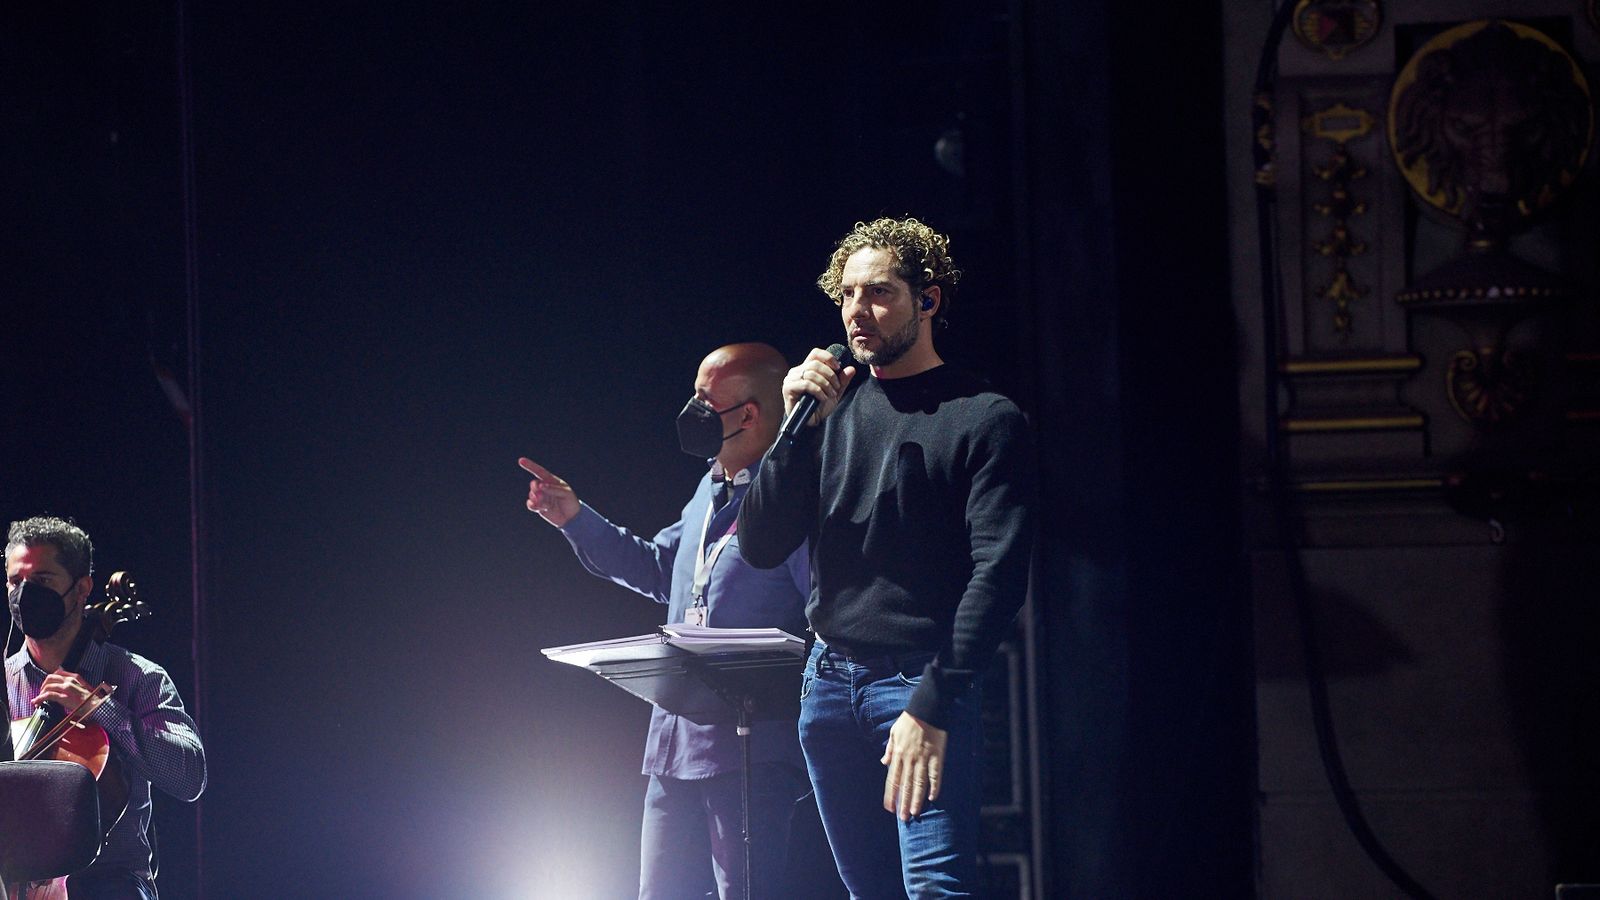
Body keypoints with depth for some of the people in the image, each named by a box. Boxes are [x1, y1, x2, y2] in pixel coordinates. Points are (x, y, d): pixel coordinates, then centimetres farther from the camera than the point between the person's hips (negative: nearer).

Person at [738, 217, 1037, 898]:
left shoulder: (985, 421, -2)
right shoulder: (837, 409, 13)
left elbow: (998, 575, -11)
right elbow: (761, 548, 8)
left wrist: (931, 703, -20)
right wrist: (800, 428, -5)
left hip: (919, 682, -5)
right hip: (828, 682, 5)